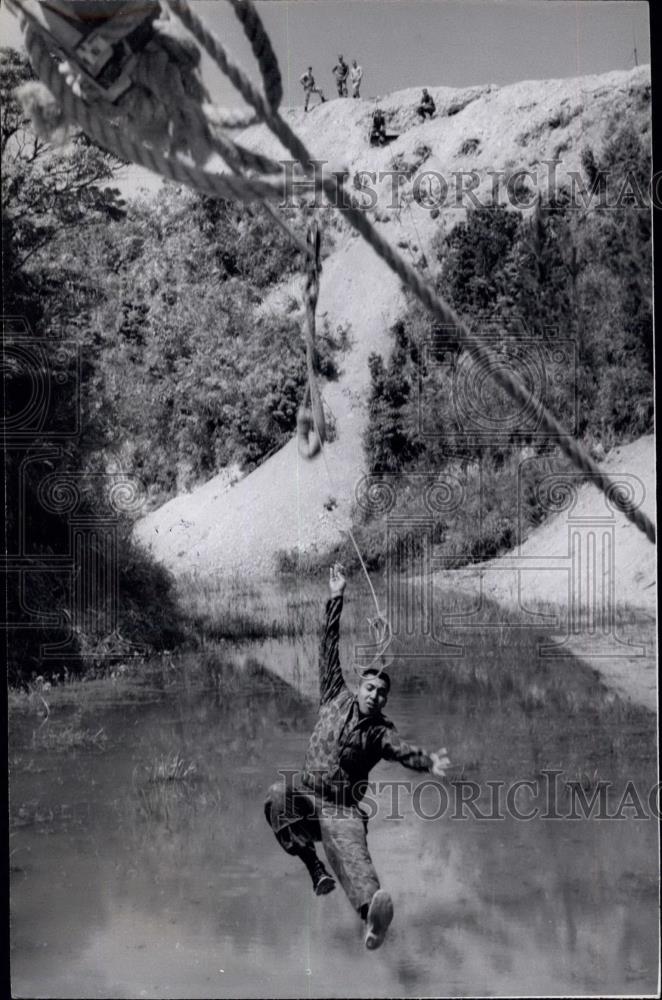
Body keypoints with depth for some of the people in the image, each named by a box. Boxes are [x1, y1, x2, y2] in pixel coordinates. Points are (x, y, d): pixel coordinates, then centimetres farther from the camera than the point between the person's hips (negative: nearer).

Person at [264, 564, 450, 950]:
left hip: (342, 809, -3)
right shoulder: (337, 699, 10)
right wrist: (337, 598, 10)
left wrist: (429, 761, -43)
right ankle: (314, 867, -32)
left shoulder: (381, 731, 3)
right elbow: (330, 650, 12)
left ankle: (373, 915, -63)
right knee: (277, 797, -32)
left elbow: (403, 750, -20)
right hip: (306, 795, 3)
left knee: (353, 857, -32)